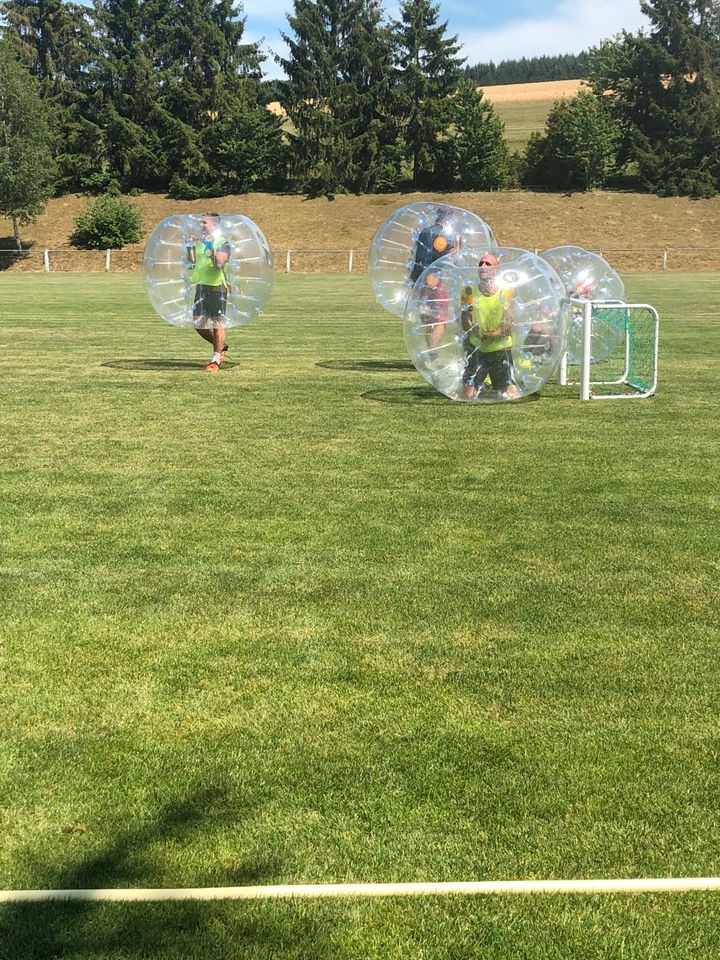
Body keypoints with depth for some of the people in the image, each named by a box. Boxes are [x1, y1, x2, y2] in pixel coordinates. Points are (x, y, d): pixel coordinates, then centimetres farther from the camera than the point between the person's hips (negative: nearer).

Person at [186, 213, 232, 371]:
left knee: (217, 323, -2)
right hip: (201, 286, 7)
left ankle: (216, 359, 6)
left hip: (217, 287, -7)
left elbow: (219, 263, -21)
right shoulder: (199, 241, 12)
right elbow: (192, 261, 10)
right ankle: (221, 346, 28)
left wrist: (212, 246, -24)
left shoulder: (222, 243, -7)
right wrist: (190, 247, -2)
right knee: (198, 324, 8)